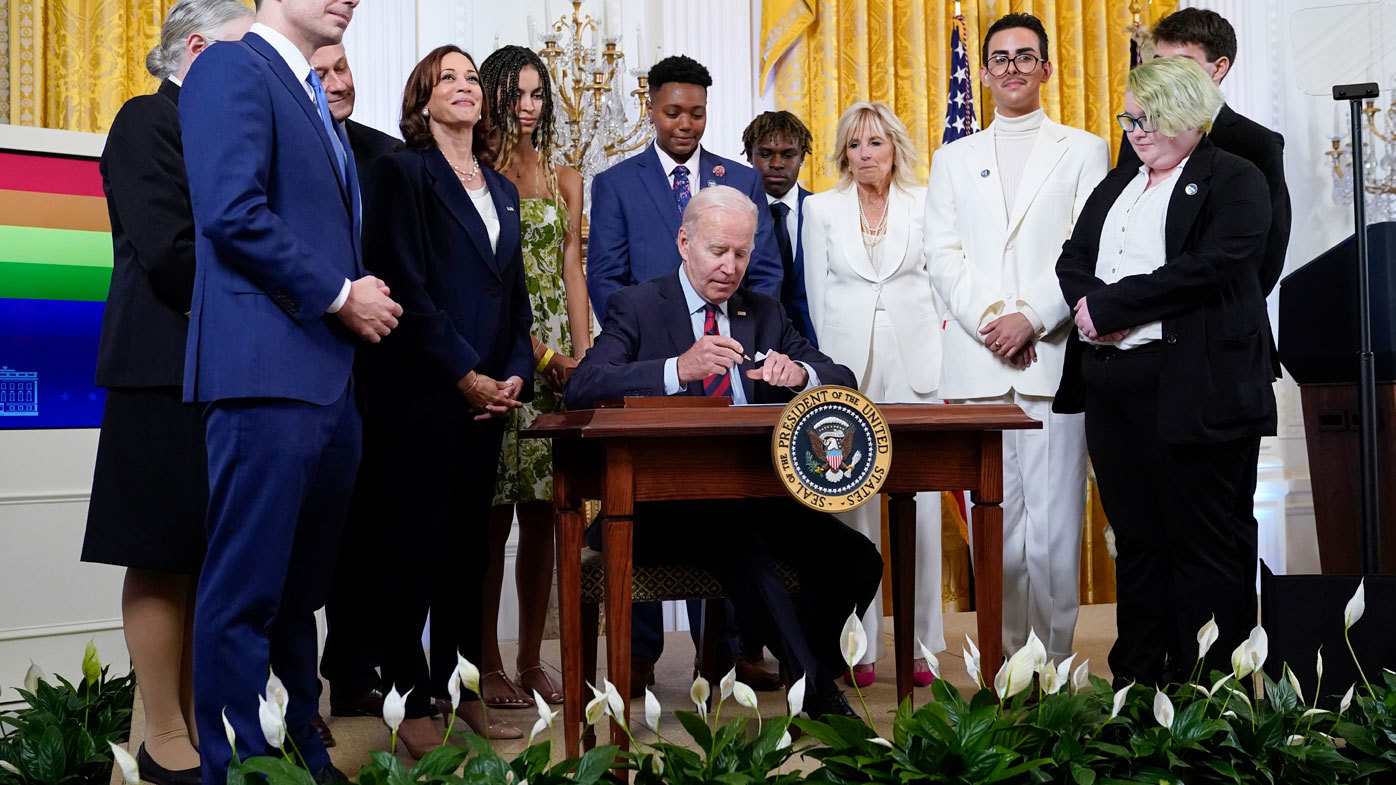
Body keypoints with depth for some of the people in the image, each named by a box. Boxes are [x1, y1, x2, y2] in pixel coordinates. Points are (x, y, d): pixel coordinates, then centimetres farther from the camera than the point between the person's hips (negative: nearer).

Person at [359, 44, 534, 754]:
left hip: (489, 395, 6)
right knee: (417, 546, -2)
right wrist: (465, 375, -13)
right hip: (420, 395, -6)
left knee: (469, 547, 9)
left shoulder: (502, 190, 18)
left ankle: (459, 688, 18)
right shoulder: (403, 171, -2)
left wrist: (516, 374, 1)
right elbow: (406, 286, -11)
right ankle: (413, 703, 6)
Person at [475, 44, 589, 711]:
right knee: (491, 517, -3)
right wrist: (541, 355, -14)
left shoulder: (565, 179, 17)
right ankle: (488, 664, 7)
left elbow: (571, 272, 13)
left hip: (557, 357, 5)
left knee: (542, 516, 5)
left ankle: (531, 660, 14)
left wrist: (583, 354, 1)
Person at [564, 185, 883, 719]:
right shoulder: (637, 307, 3)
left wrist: (800, 373, -12)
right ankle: (821, 693, -22)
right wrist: (679, 368, -28)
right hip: (669, 503, -5)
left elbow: (844, 381, 13)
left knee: (856, 558, -17)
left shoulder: (765, 314, 19)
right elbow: (581, 390, -14)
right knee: (745, 553, -34)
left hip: (757, 494, 5)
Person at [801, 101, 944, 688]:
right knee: (852, 502, -2)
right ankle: (859, 645, 5)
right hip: (847, 366, 0)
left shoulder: (925, 205, 9)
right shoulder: (822, 209, 10)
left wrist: (935, 353, 7)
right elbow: (817, 295, 12)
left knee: (920, 500, -2)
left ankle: (919, 642, 6)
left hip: (915, 362, 0)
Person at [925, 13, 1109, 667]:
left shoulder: (1084, 150, 12)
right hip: (977, 362, 2)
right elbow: (942, 256, 7)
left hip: (1054, 357, -2)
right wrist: (990, 319, -9)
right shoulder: (953, 159, 19)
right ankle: (1005, 657, 9)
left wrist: (1030, 318, -12)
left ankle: (1056, 657, 5)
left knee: (1055, 514, -5)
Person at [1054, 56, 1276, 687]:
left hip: (1192, 390, -7)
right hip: (1112, 385, 7)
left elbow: (1211, 266, -16)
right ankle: (1136, 675, 21)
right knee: (1135, 538, 12)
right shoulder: (1117, 184, 21)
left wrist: (1111, 307, -14)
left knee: (1204, 544, -1)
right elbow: (1073, 260, 14)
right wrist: (1093, 307, -8)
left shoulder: (1234, 181, -1)